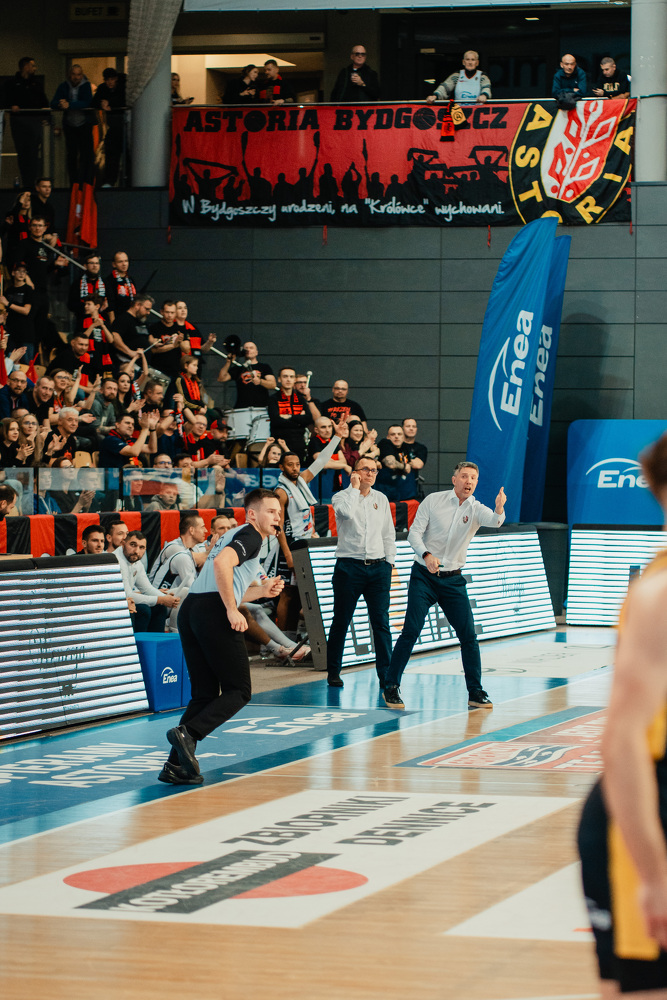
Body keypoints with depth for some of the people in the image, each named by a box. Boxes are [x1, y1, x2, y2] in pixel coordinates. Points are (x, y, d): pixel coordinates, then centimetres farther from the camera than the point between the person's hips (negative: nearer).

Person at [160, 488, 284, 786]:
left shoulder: (232, 536, 31)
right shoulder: (251, 536, 1)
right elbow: (221, 563, -19)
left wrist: (262, 591, 29)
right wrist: (232, 610, -18)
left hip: (190, 609, 9)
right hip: (212, 611, -9)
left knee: (205, 694, 11)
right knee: (238, 691, -3)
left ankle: (176, 766, 3)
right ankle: (187, 733, -20)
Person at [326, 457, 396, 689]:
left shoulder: (381, 499, 14)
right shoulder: (341, 497, 1)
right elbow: (346, 512, -23)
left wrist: (390, 562, 12)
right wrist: (354, 487, -10)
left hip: (378, 567, 3)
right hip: (349, 565, -3)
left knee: (381, 622, -2)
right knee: (341, 621, 2)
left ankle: (386, 675, 0)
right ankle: (333, 672, 13)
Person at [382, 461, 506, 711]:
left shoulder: (476, 510, -2)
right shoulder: (433, 501, -3)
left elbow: (494, 521, -24)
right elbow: (414, 533, -5)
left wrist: (499, 508, -48)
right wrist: (426, 554, -24)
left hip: (453, 580, 2)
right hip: (423, 576, -2)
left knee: (468, 635, -2)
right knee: (411, 631, -10)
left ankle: (475, 692, 8)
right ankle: (391, 687, -2)